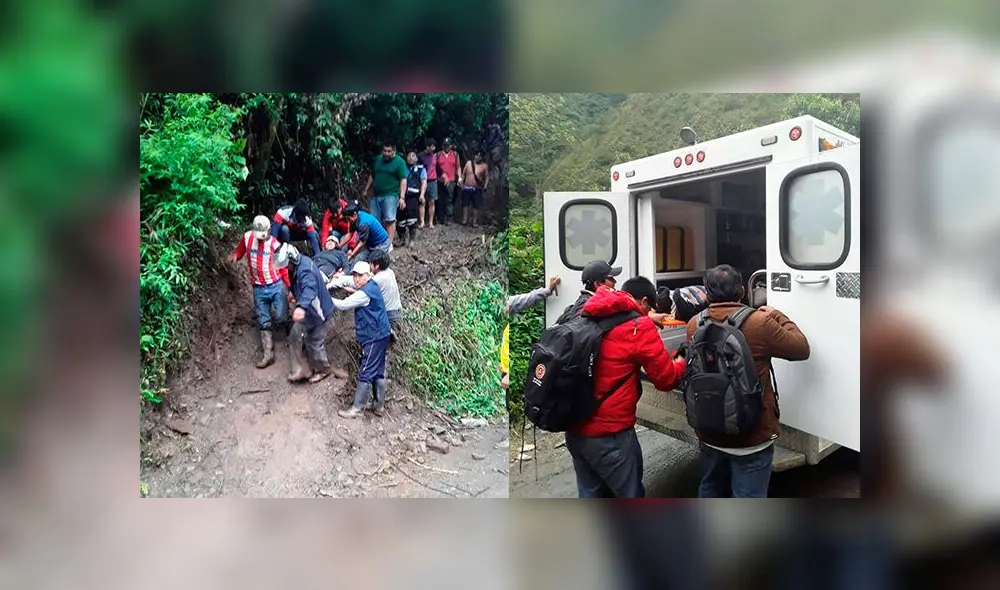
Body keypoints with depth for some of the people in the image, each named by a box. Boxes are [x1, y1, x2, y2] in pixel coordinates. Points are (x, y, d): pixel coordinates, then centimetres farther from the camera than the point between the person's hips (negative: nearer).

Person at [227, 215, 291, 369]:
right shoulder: (247, 237, -1)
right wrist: (235, 255, -7)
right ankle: (268, 354, 12)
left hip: (276, 286, -3)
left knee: (281, 318, -8)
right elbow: (240, 249, 17)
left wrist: (289, 288, -3)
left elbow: (283, 267, -3)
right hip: (259, 289, 3)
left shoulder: (274, 244, -8)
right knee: (264, 322, 6)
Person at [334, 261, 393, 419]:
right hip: (379, 335, 10)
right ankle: (379, 405, 23)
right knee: (378, 372, 15)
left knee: (365, 373, -2)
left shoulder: (364, 293, -19)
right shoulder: (372, 287, 10)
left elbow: (343, 305, -14)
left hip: (374, 338, -10)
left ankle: (357, 408, 5)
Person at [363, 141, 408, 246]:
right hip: (376, 195, 6)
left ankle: (389, 242, -5)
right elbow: (371, 176, 22)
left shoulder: (399, 162, -6)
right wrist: (366, 189, 22)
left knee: (389, 220, -8)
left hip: (390, 195, -6)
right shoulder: (377, 159, 11)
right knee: (375, 220, 10)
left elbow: (403, 180, -11)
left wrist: (401, 197, -18)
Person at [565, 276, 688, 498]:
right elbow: (666, 379, -7)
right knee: (631, 498, 13)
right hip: (609, 435, -6)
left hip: (575, 429, 7)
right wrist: (680, 364, 14)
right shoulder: (638, 327, -12)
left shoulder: (588, 317, 5)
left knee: (591, 496, 20)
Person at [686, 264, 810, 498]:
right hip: (752, 436, -4)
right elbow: (801, 349, -4)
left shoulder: (694, 325, -5)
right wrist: (778, 317, 10)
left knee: (710, 490, 24)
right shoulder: (760, 322, -17)